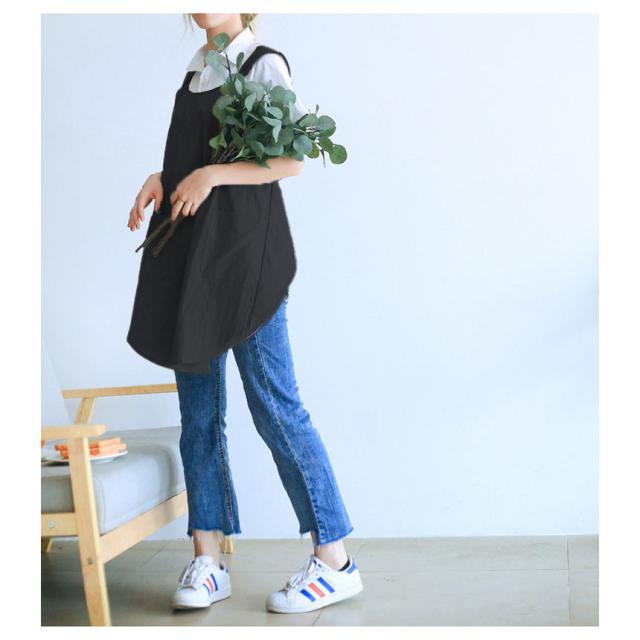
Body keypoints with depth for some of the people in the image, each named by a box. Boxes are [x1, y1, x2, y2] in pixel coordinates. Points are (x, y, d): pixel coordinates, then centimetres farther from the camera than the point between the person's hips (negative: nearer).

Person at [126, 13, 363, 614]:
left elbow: (290, 160, -13)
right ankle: (207, 559, 14)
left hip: (245, 252, -7)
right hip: (189, 255, 7)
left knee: (274, 407, -7)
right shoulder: (195, 72, 19)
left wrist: (211, 174, -18)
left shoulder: (263, 64, -3)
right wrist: (161, 178, 6)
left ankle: (335, 560, 3)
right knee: (198, 411, 6)